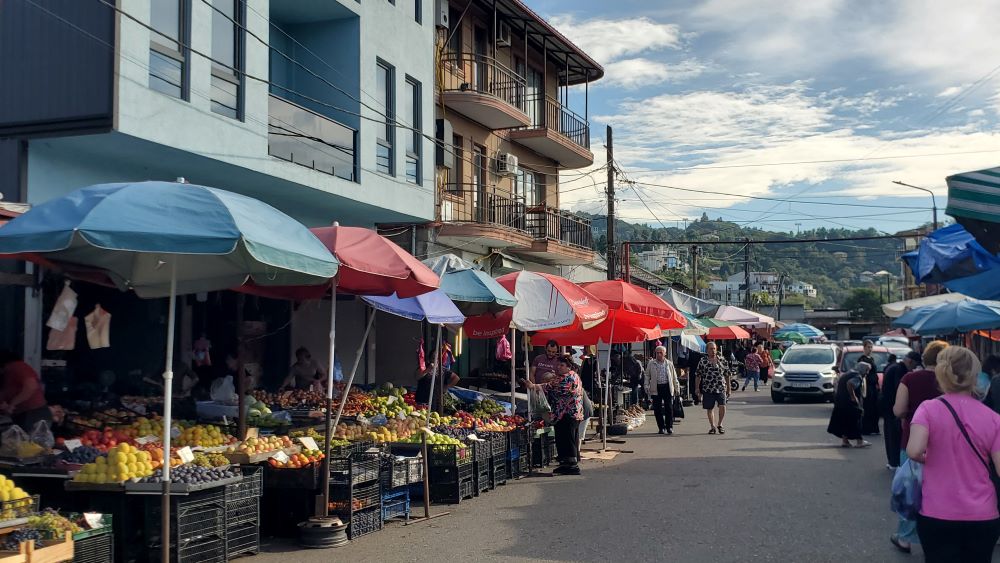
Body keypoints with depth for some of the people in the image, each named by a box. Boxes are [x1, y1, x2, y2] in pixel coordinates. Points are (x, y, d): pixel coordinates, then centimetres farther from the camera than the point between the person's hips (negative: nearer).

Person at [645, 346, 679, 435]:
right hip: (656, 388, 0)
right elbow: (647, 376, 8)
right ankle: (661, 427, 11)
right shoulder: (651, 364, 6)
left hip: (667, 387, 0)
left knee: (669, 408, -1)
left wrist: (677, 388, 10)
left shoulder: (669, 364, 9)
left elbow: (674, 377, 13)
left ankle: (669, 427, 9)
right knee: (657, 409, 0)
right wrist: (647, 386, -2)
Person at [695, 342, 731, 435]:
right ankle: (712, 426, 21)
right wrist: (697, 389, 1)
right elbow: (698, 376, 4)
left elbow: (727, 375, 12)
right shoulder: (702, 362, 2)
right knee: (709, 409, 6)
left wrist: (728, 389, 12)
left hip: (721, 389, 0)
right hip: (708, 389, 0)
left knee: (722, 406, -12)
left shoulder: (722, 361, 6)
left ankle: (720, 424, 9)